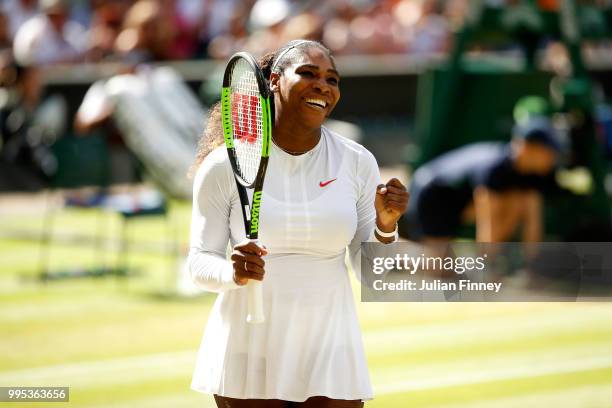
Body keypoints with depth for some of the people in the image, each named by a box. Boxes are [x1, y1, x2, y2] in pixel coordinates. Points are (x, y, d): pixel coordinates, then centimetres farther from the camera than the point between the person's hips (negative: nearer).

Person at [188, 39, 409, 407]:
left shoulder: (358, 163, 1)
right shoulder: (223, 166, -6)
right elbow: (200, 260, -1)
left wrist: (385, 226, -15)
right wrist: (234, 274, -22)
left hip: (329, 347, 2)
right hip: (248, 347, -2)